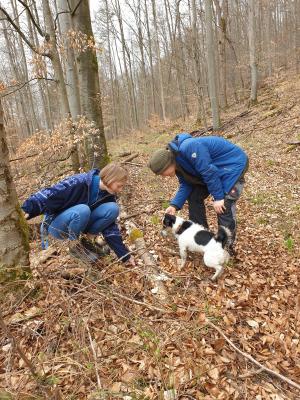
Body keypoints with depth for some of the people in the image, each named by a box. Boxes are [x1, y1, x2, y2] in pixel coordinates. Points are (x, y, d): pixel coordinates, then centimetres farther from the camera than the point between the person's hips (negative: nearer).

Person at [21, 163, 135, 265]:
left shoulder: (108, 196, -7)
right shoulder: (79, 182, -27)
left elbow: (111, 227, -5)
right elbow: (48, 194, -25)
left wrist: (125, 255, -9)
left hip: (78, 225, 5)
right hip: (56, 225, -5)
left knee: (113, 208, -19)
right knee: (83, 210, -39)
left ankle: (87, 240, -1)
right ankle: (75, 246, -12)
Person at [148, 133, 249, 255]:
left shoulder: (189, 148, -34)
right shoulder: (177, 160, -4)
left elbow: (209, 172, -31)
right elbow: (186, 185, 0)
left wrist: (218, 197, -25)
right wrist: (175, 205, -11)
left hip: (233, 163, -9)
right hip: (217, 169, 9)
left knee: (224, 206, -16)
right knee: (194, 196, 6)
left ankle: (227, 246, 1)